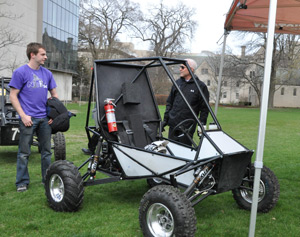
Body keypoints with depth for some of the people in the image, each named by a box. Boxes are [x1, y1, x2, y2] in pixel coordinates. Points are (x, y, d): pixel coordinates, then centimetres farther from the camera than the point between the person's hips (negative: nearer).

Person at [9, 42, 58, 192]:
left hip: (45, 118, 5)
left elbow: (54, 94, 17)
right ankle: (22, 182, 14)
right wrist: (23, 115, -14)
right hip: (28, 119, -5)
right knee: (24, 152, 2)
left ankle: (47, 179, 23)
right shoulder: (20, 72, -5)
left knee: (46, 151, 11)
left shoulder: (47, 73, 10)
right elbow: (13, 96, -6)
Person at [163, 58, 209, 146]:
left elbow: (204, 108, -1)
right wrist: (165, 119, 11)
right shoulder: (177, 83, 11)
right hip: (173, 124, 5)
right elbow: (169, 102, 16)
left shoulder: (201, 86, -3)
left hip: (188, 126, -4)